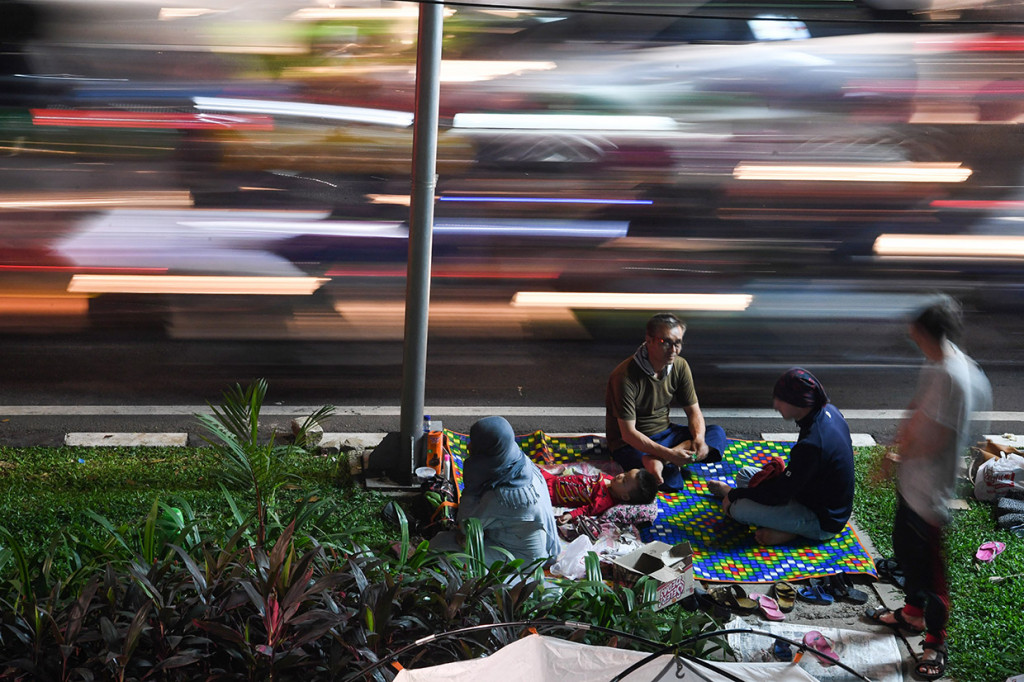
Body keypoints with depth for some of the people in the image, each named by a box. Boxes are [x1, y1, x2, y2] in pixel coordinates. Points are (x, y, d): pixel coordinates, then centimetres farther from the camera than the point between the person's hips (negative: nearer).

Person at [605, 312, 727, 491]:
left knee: (717, 434, -15)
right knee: (672, 480, -37)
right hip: (632, 443, -9)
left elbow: (693, 411, 3)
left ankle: (658, 461, -27)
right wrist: (668, 454, -36)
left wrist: (699, 438, -20)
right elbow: (628, 433, -25)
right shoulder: (625, 376, -24)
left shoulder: (679, 366, -4)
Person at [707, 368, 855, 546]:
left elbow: (779, 494, -24)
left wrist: (734, 496, -11)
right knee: (745, 474, 11)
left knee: (738, 509, -21)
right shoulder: (828, 411, -7)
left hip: (824, 522, -9)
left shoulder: (812, 444, -35)